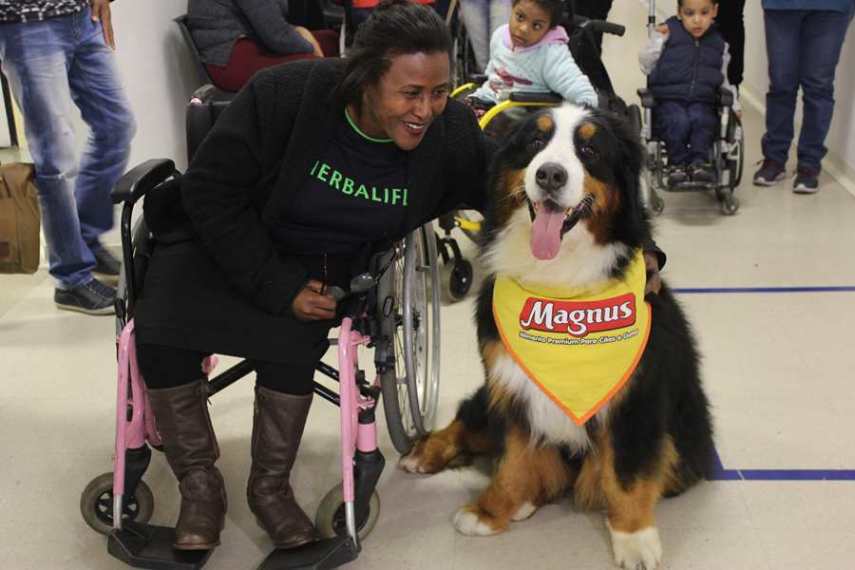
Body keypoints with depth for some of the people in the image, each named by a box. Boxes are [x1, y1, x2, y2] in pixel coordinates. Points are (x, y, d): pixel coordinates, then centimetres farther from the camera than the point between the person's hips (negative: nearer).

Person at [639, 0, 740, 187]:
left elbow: (723, 80, 24)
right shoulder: (668, 34, 6)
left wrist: (734, 104, 13)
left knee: (701, 120, -31)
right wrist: (658, 40, -6)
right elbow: (645, 65, 5)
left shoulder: (718, 44, 16)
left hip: (701, 102, 2)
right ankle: (677, 163, -19)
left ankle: (698, 161, -23)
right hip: (668, 99, -2)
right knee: (678, 121, -32)